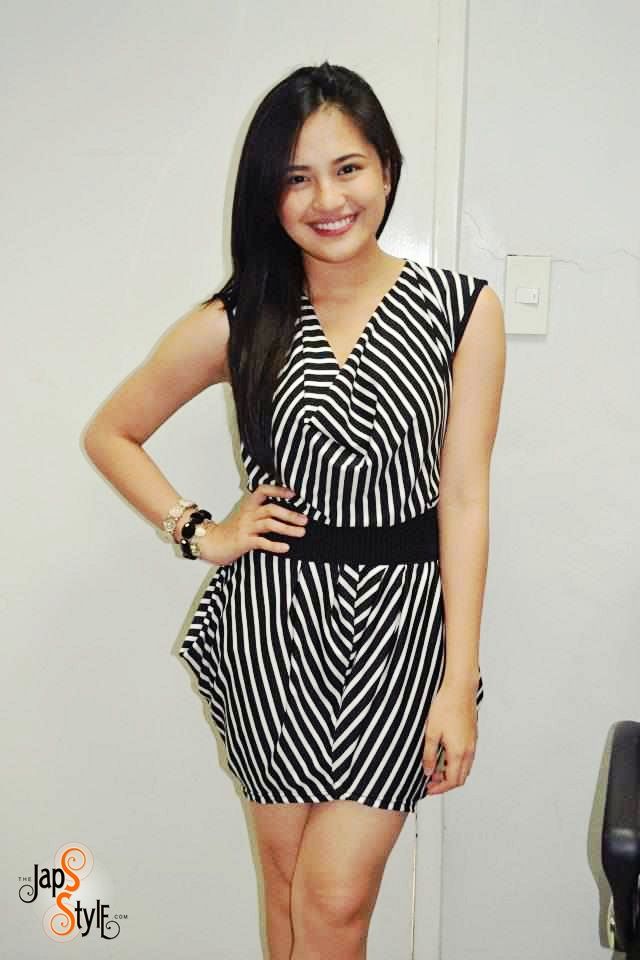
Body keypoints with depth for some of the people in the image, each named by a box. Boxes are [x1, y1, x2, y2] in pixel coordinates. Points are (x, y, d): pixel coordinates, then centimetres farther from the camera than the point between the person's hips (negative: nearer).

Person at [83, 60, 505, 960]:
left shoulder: (462, 309, -4)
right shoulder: (239, 322, -2)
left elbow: (465, 498, -6)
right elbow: (109, 433, 11)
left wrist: (460, 683, -7)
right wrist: (200, 533, 0)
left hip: (402, 622, -1)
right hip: (273, 624, 1)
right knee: (289, 879, 13)